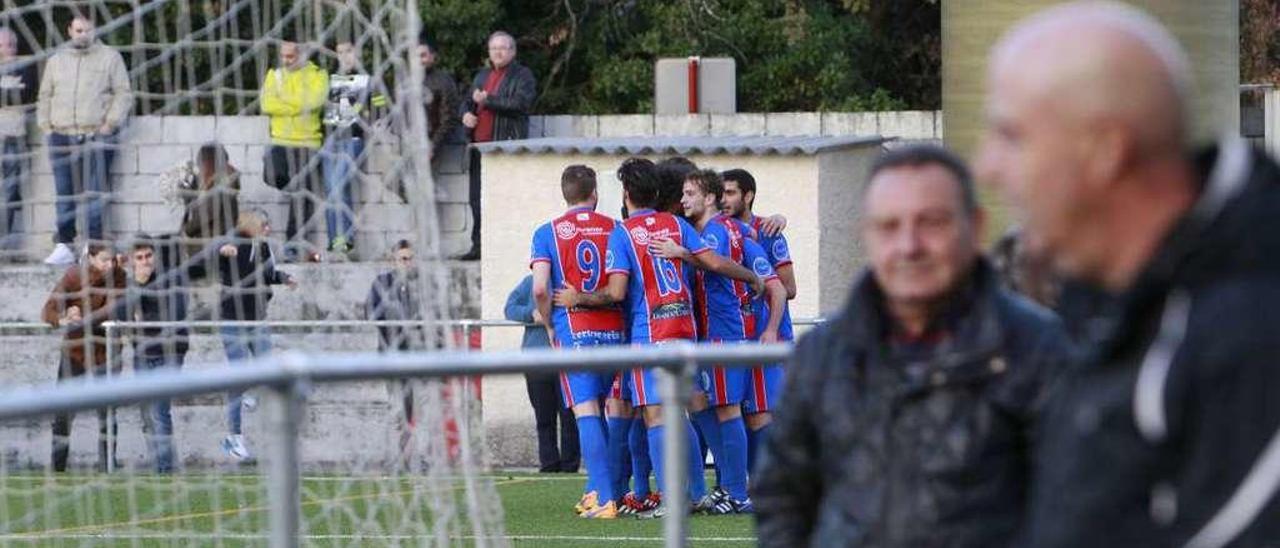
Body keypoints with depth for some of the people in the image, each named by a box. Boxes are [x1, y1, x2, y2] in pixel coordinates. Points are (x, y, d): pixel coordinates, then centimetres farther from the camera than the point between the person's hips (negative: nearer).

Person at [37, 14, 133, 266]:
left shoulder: (110, 58, 6)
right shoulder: (56, 61, 18)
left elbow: (123, 94, 1)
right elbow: (45, 97, 20)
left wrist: (110, 124, -9)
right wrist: (46, 126, 7)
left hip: (96, 137, -4)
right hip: (62, 138, 4)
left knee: (95, 194, -9)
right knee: (64, 195, 2)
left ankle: (93, 246, -9)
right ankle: (64, 246, 3)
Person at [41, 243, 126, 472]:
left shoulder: (118, 277, -9)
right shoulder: (74, 275, -12)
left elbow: (112, 308, -22)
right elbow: (48, 311, -14)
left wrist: (82, 320, -36)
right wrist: (63, 321, -36)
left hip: (105, 352, 0)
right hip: (74, 351, 0)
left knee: (107, 414, -1)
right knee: (63, 412, 1)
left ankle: (107, 467, 4)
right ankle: (57, 468, 8)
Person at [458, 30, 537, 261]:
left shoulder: (522, 76, 2)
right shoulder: (482, 75, 23)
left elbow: (521, 104, -13)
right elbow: (467, 101, 29)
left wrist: (487, 100, -10)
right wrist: (466, 114, 5)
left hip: (507, 144, -7)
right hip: (480, 144, 7)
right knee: (477, 198, 6)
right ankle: (478, 245, 12)